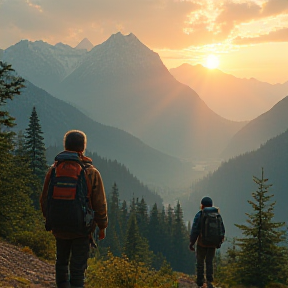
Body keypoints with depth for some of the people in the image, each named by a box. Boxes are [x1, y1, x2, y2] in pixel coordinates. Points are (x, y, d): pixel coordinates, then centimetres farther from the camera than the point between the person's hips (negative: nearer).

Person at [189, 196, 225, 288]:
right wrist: (220, 241, 18)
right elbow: (222, 230, 7)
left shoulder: (199, 215, -10)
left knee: (200, 261, 13)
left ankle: (200, 281, 17)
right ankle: (209, 281, 1)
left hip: (202, 243, -3)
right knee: (209, 261, 12)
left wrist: (191, 243, -3)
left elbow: (195, 230, -11)